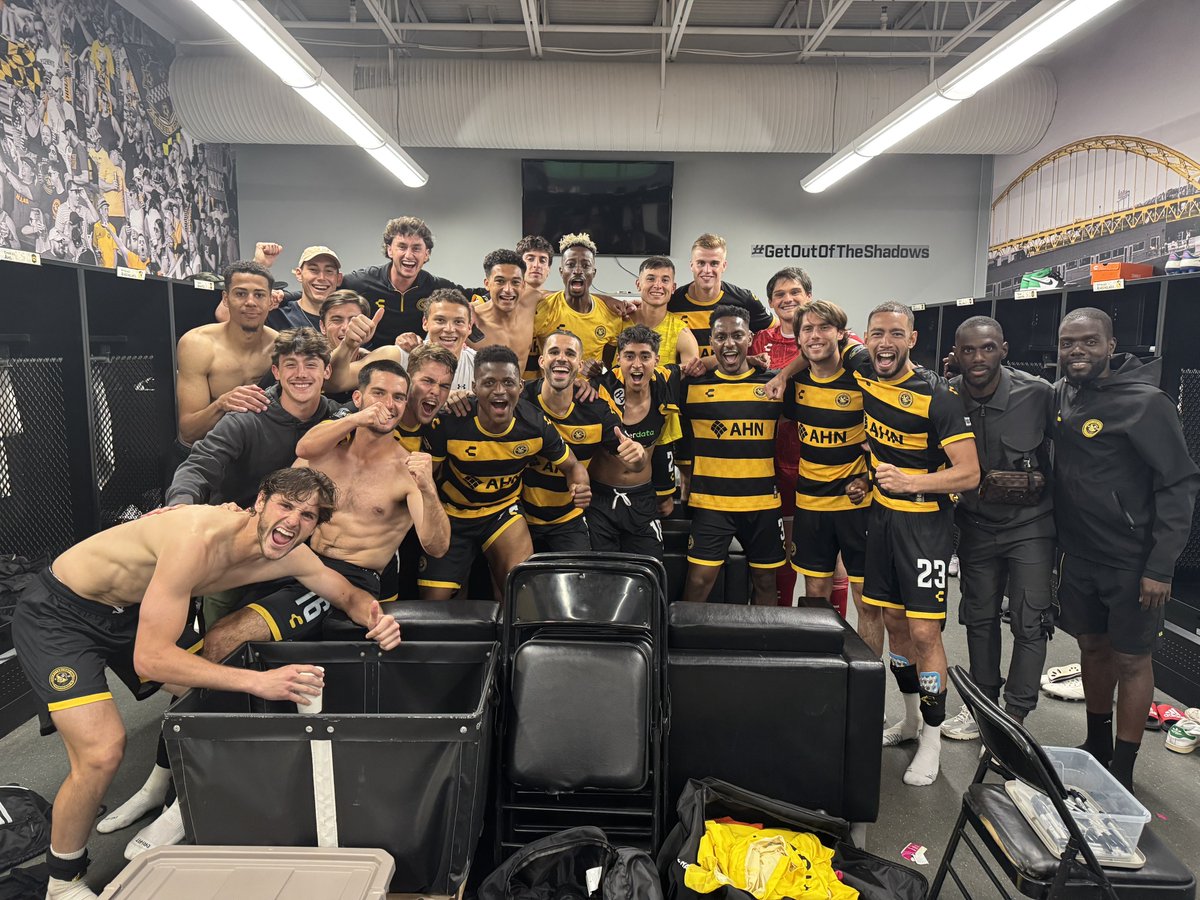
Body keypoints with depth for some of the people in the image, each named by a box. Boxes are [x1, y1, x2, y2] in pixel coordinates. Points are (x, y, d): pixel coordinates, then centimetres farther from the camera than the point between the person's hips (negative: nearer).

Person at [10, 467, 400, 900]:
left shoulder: (290, 556, -13)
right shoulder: (200, 537, -36)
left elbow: (349, 594, 3)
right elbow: (151, 658, -35)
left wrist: (377, 619, -21)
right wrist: (258, 681, -39)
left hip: (131, 612, 7)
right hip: (57, 613, -7)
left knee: (210, 694, 6)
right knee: (102, 751, -18)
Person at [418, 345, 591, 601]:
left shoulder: (535, 424, -19)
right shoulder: (449, 422, -25)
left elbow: (572, 466, -4)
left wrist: (579, 487, -27)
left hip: (503, 509, 1)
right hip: (453, 513, -1)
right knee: (434, 603, 1)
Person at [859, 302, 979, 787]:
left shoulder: (936, 396, -16)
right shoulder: (864, 380, 0)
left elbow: (969, 473, -18)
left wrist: (909, 481, -32)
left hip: (925, 521, -6)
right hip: (882, 515, 6)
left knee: (924, 632, -5)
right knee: (894, 622, 13)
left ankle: (932, 737, 12)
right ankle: (911, 716, 30)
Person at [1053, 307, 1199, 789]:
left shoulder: (1146, 401, -16)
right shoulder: (1061, 393, 2)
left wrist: (1161, 567, -17)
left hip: (1132, 563, -6)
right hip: (1078, 554, 6)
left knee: (1130, 659, 6)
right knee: (1092, 646, 18)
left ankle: (1122, 770, 20)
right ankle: (1096, 746, 36)